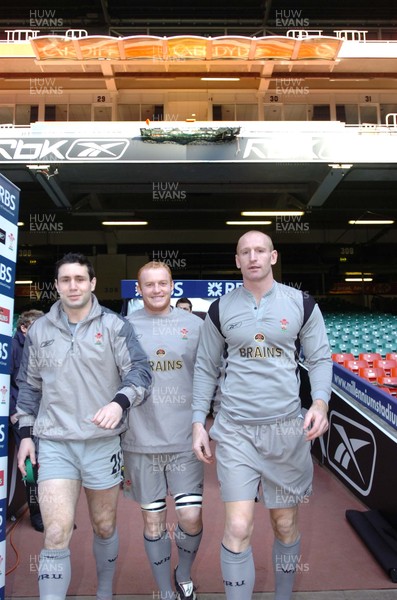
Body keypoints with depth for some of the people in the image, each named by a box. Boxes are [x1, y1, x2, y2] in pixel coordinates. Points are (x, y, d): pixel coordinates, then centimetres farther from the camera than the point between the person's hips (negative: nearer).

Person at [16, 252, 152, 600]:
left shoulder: (115, 326, -4)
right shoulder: (39, 330, 5)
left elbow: (140, 371, -9)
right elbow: (29, 385, 13)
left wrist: (119, 402, -27)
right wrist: (26, 433, 8)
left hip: (103, 442, 0)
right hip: (54, 444, 1)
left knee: (105, 528, 17)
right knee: (56, 535, -6)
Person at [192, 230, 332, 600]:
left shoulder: (301, 304, 0)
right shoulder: (220, 309, 2)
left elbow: (320, 358, 3)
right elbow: (205, 369, 6)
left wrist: (320, 402, -15)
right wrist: (198, 422, 1)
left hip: (286, 428, 1)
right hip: (235, 430, 0)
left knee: (285, 525, 15)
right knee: (238, 528, -6)